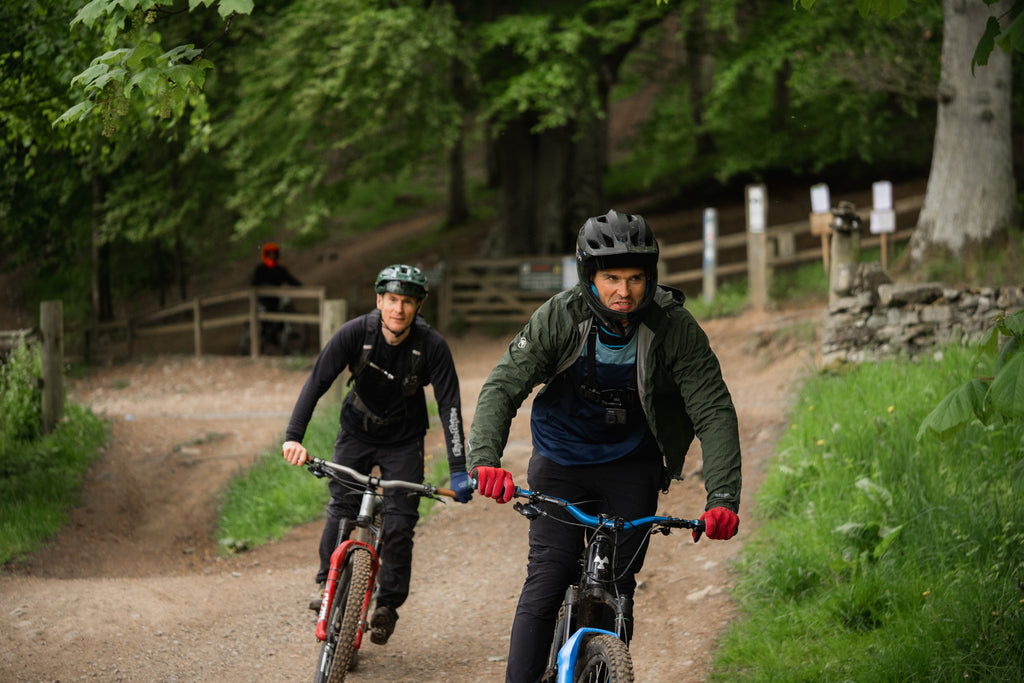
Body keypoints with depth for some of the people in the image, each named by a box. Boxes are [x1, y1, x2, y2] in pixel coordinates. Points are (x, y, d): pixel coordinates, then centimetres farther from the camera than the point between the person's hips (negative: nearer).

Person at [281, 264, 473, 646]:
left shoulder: (432, 346, -23)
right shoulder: (356, 333, -22)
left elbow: (449, 405, -24)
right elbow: (317, 382, -24)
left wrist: (458, 470, -31)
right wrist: (293, 437, -37)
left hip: (404, 441, -1)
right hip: (357, 432, 1)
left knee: (400, 522, -9)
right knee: (341, 510, -10)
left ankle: (388, 604, 7)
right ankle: (328, 584, 13)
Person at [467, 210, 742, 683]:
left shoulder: (674, 327, -20)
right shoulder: (559, 318, -20)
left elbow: (714, 410, -21)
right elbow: (502, 387, -21)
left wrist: (722, 497, -33)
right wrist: (484, 459, -39)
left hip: (631, 467, 1)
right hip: (561, 462, -1)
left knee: (616, 590, -2)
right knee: (546, 582, -12)